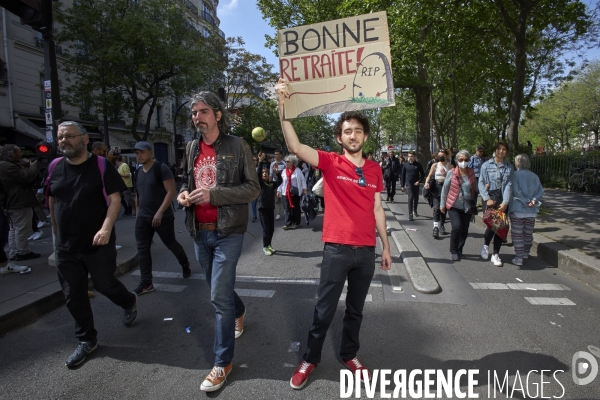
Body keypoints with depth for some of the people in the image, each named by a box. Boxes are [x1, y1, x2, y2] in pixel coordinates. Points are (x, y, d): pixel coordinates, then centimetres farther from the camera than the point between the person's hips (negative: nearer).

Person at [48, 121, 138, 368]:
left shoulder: (101, 166, -9)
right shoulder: (56, 167, 4)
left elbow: (115, 199, -13)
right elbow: (52, 202, 14)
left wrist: (106, 228, -26)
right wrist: (56, 234, 14)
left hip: (98, 244, -4)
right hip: (65, 247, 5)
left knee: (105, 284, 9)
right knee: (74, 296, 10)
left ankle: (129, 303, 42)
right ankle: (86, 341, 26)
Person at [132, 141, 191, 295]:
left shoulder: (161, 168, -12)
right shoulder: (138, 172, 10)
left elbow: (171, 192, -18)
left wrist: (160, 212, -23)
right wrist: (137, 212, 15)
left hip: (163, 216, -6)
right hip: (143, 217, 6)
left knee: (171, 243, 9)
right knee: (142, 249, 2)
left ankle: (185, 264, 36)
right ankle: (146, 283, 8)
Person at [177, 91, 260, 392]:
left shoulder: (237, 146, -7)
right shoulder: (191, 148, 9)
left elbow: (253, 188, -11)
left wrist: (214, 194, -22)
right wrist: (183, 193, -3)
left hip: (227, 232, -6)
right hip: (199, 232, 6)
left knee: (219, 296, -6)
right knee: (218, 289, 21)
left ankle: (222, 363, 11)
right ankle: (239, 311, 53)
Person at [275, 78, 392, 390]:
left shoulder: (374, 169, 8)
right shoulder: (330, 163, -4)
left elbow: (377, 209, 12)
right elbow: (295, 146, -19)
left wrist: (386, 246, 13)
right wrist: (282, 106, -28)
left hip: (367, 250, 4)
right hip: (336, 248, -3)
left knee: (356, 309, 18)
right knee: (325, 309, 8)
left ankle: (349, 355, 38)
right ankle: (310, 359, 28)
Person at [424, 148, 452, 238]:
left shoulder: (450, 166, 4)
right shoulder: (435, 165, 8)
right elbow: (429, 175, 5)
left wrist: (445, 174, -15)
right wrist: (427, 182, -12)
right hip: (436, 187, -1)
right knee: (436, 208, -13)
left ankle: (442, 226, 28)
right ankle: (436, 227, -18)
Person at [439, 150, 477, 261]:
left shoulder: (472, 173, 4)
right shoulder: (451, 172, -5)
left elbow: (475, 189, 14)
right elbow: (445, 189, 2)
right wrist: (442, 204, 2)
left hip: (467, 207, 3)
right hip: (454, 206, -3)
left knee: (464, 231, 6)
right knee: (456, 227, -16)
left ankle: (459, 250, 27)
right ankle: (453, 251, 4)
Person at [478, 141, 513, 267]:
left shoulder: (509, 167, 8)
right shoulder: (486, 165, 2)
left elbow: (508, 185, 0)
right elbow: (481, 183, -1)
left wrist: (505, 202, -10)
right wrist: (487, 199, -12)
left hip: (502, 200, 3)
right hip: (489, 198, -2)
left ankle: (495, 254, 15)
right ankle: (486, 245, 17)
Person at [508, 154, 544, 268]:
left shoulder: (515, 175, -8)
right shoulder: (534, 176, 8)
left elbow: (516, 191, -19)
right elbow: (540, 190, 0)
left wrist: (526, 201, -14)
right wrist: (534, 200, -9)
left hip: (517, 209, -5)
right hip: (532, 211, 5)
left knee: (517, 234, -1)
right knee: (528, 233, 18)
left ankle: (519, 258, -3)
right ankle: (526, 253, 34)